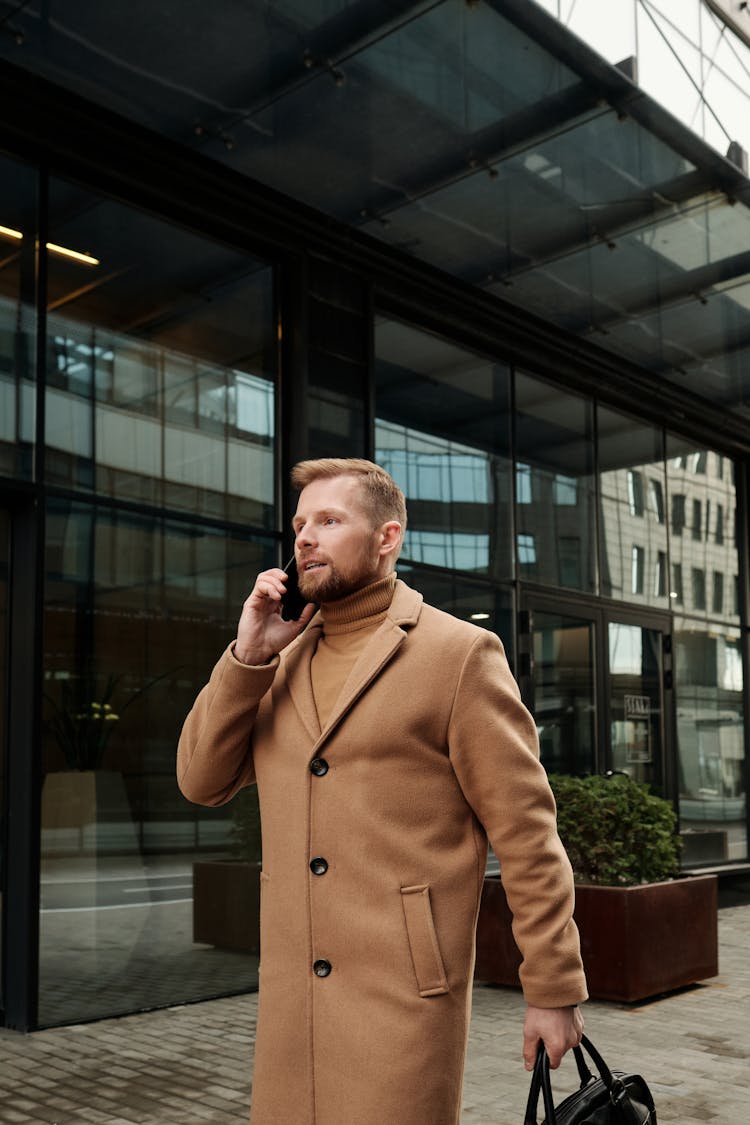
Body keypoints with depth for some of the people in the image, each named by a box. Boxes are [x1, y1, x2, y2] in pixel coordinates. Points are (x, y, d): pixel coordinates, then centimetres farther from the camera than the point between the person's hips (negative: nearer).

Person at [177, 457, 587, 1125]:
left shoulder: (460, 653, -5)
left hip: (405, 994, -5)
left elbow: (525, 831, -6)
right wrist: (248, 654, -4)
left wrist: (553, 988, -6)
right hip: (289, 994, 5)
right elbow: (201, 782, 6)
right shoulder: (280, 660, 12)